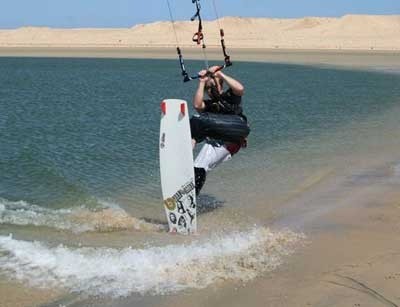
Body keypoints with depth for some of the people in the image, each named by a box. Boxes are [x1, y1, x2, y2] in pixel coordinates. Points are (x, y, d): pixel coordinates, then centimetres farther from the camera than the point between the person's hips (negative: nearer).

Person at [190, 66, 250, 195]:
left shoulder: (230, 96, 20)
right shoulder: (207, 104, 27)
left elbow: (240, 89, -6)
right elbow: (197, 105, 0)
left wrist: (220, 74, -1)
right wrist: (202, 83, 4)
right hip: (216, 142, 5)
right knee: (198, 170, -14)